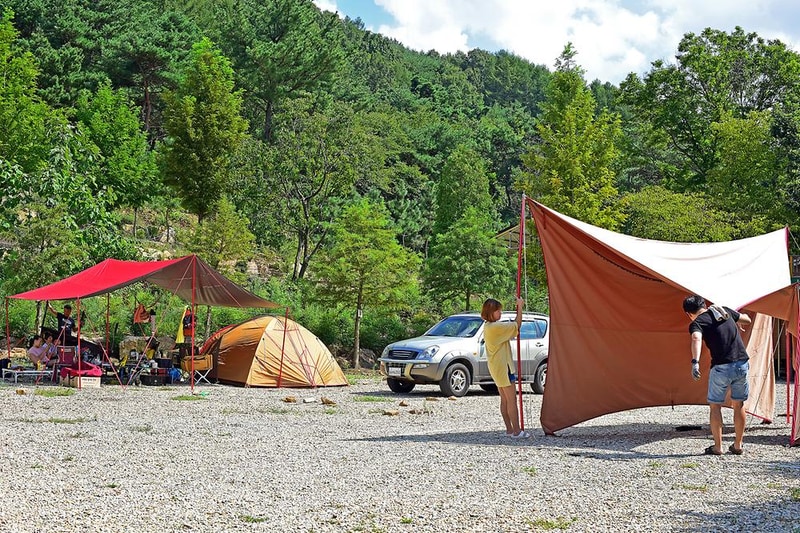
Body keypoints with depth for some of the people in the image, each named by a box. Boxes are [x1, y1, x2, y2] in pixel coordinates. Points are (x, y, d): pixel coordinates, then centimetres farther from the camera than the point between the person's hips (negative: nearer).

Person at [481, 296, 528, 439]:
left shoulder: (488, 327, 12)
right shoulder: (496, 327, -19)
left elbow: (512, 326, 14)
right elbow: (517, 325, -17)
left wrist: (518, 309, 6)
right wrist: (520, 307, -8)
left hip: (495, 367, 10)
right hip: (502, 366, -10)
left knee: (504, 399, 13)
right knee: (512, 399, -6)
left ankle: (509, 429, 17)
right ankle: (517, 431, -5)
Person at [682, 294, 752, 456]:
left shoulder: (697, 323, -2)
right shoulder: (724, 310, 13)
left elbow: (696, 339, -25)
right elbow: (747, 320, 29)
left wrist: (695, 362, -36)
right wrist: (737, 321, 50)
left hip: (721, 367, -4)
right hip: (742, 364, 5)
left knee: (715, 406, 11)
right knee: (738, 404, 17)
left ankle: (717, 447, 11)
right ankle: (737, 445, 22)